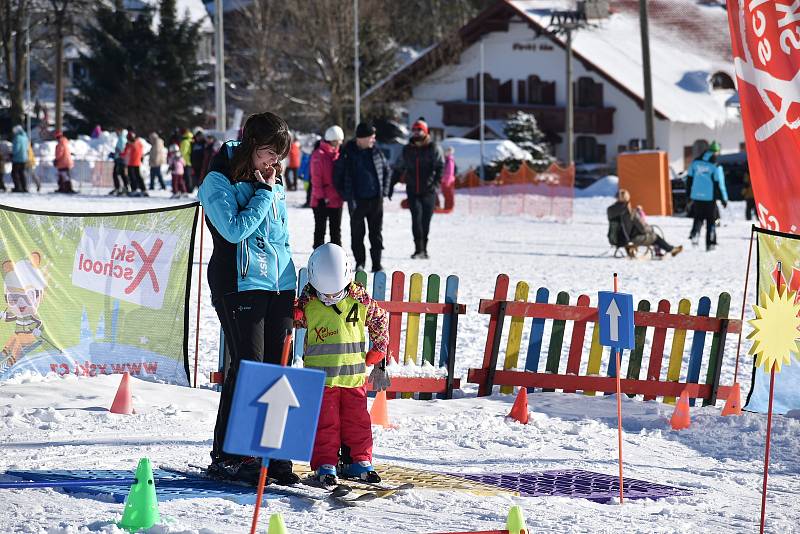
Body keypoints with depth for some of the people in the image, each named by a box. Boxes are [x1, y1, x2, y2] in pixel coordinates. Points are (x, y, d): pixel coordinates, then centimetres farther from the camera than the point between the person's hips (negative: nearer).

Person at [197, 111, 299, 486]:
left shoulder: (274, 180, 15)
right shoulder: (218, 180, -6)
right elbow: (235, 229, -18)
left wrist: (292, 284, 20)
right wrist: (264, 193, -12)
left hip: (279, 284, 7)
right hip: (240, 284, -7)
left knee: (277, 368, 4)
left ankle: (270, 454, 11)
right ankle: (226, 456, -2)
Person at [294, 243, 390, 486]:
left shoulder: (359, 298, -3)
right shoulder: (307, 302, -7)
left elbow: (380, 321, 10)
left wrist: (378, 362, 13)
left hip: (354, 374, 2)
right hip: (321, 377, -2)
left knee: (357, 419, 8)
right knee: (325, 422, -2)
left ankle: (358, 461, 19)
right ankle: (325, 465, 6)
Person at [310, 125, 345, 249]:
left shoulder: (338, 154, 11)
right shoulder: (319, 155, -11)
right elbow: (316, 178, -14)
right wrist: (320, 197, -17)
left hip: (336, 200, 7)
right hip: (323, 201, -7)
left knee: (336, 230, 12)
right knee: (320, 229, 1)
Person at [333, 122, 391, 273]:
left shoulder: (376, 152, 3)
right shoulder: (347, 154, -6)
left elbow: (386, 170, 16)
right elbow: (337, 176, 0)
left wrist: (384, 190, 7)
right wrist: (346, 195, -5)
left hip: (376, 199, 2)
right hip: (357, 200, -2)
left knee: (376, 232, 4)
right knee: (357, 232, 4)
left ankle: (377, 263, 10)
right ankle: (360, 262, 16)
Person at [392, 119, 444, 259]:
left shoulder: (433, 148, 1)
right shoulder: (407, 150, 10)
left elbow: (440, 166, -6)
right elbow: (399, 169, 17)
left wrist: (436, 182, -21)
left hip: (428, 190, -2)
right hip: (413, 190, 2)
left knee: (426, 220, 2)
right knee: (416, 217, -13)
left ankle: (423, 249, 15)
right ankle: (419, 249, -13)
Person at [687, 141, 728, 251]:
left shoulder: (695, 162, 2)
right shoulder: (715, 166, -12)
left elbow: (689, 179, 9)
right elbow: (719, 184, -11)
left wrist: (689, 195, 19)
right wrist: (724, 199, -2)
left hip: (696, 196, 4)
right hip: (710, 197, -3)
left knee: (698, 218, 16)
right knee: (711, 221, 7)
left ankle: (695, 232, -12)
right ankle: (710, 243, 7)